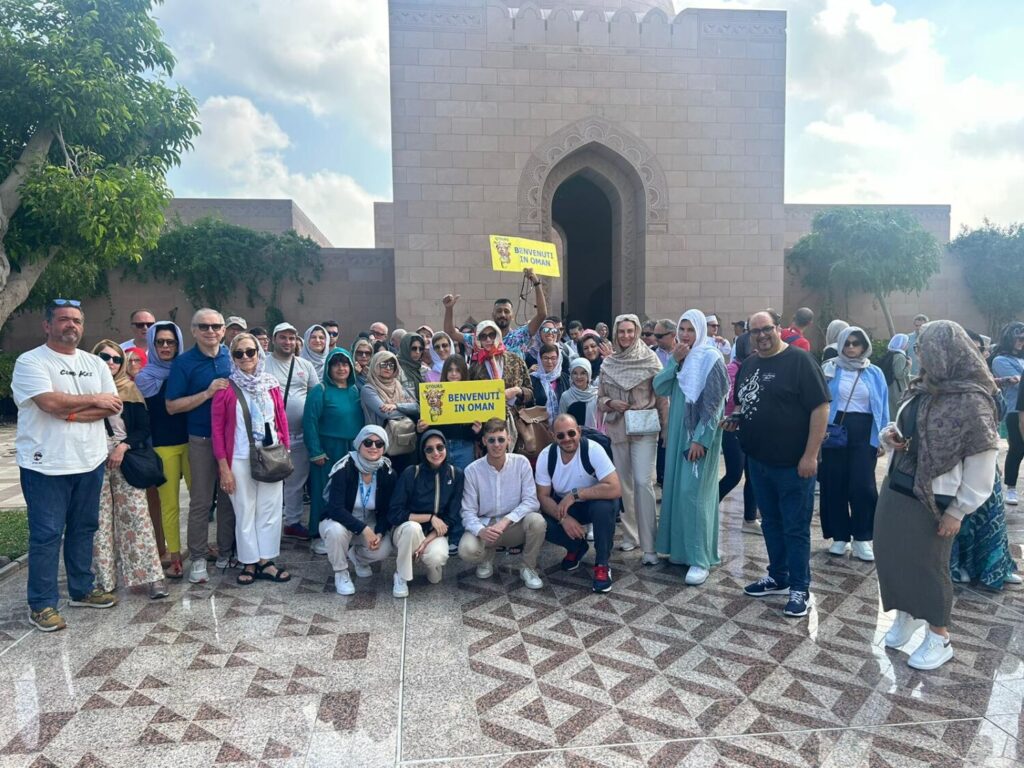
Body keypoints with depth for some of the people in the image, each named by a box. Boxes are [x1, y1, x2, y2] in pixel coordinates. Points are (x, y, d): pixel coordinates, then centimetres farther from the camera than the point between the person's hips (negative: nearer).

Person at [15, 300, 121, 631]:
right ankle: (41, 604, 13)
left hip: (90, 462, 5)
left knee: (84, 529, 15)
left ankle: (82, 590, 29)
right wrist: (93, 400, -8)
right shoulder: (30, 361, -7)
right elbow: (49, 402, -21)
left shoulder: (95, 364, 10)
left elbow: (114, 406, 0)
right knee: (47, 534, 1)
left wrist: (71, 412, -14)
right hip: (46, 466, -5)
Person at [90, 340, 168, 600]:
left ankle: (153, 576, -6)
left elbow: (143, 428, 6)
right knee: (99, 521, 1)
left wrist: (123, 446, -8)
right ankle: (103, 579, 10)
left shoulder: (130, 390, 8)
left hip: (126, 461, 0)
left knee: (137, 516, -5)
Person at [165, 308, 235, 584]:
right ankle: (198, 558, 15)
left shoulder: (232, 357, 5)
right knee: (200, 501, 4)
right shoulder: (183, 363, -5)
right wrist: (208, 393, -18)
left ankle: (225, 553, 24)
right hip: (202, 440, -3)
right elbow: (172, 406, -9)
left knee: (229, 497, 11)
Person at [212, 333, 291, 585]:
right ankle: (249, 564, 19)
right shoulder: (226, 389, -5)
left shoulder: (271, 385, 4)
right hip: (241, 460, -3)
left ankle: (266, 562, 20)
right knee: (245, 513, 6)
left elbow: (282, 420, 9)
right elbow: (217, 429, -4)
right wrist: (224, 467, -7)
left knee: (270, 511, 8)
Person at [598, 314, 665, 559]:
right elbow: (600, 398, 11)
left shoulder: (650, 359, -3)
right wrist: (610, 403, -10)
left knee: (643, 482, -12)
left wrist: (666, 427, -3)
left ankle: (649, 546, -8)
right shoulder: (608, 364, 6)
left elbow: (661, 396, -1)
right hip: (617, 429, 4)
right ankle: (630, 534, 25)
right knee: (623, 483, 11)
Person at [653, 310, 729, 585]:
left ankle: (700, 559, -1)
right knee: (675, 488, 11)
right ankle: (678, 546, 23)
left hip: (700, 434, -7)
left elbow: (714, 403, -15)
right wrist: (674, 361, -12)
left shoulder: (711, 358, -11)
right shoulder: (680, 357, 9)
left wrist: (700, 439, -19)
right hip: (678, 432, 7)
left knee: (694, 492, -8)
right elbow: (659, 389, 0)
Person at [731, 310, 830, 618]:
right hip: (759, 461, 7)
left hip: (793, 464, -7)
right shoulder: (748, 365, 10)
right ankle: (778, 577, 33)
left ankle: (800, 588, 16)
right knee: (770, 522, 18)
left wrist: (810, 455, -19)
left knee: (796, 528, 3)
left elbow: (820, 408, -16)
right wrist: (736, 419, 1)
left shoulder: (799, 361, -12)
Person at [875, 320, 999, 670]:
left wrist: (958, 510, -13)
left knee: (928, 565, 7)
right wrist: (891, 434, -4)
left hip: (932, 499, -7)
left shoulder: (972, 400, -18)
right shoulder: (922, 388, 6)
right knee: (890, 555, 15)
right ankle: (906, 616, 39)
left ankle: (939, 638, 27)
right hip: (895, 487, 7)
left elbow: (983, 465, -15)